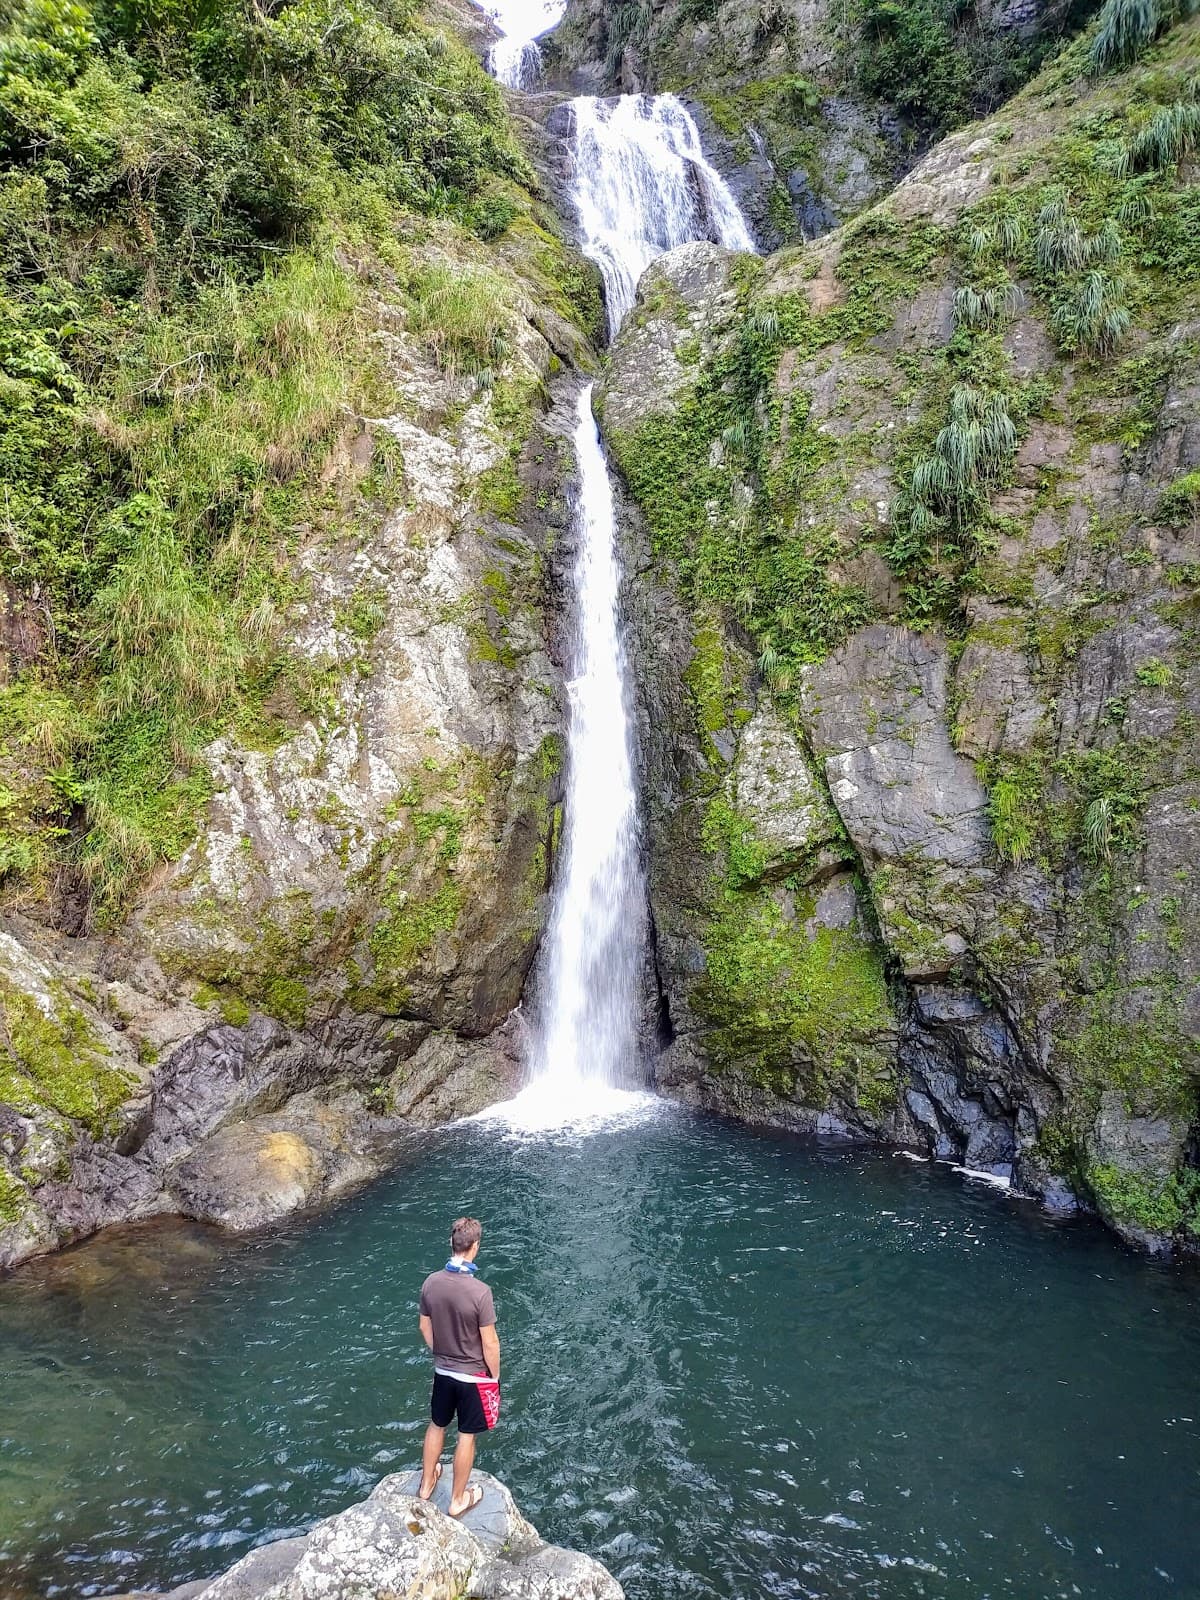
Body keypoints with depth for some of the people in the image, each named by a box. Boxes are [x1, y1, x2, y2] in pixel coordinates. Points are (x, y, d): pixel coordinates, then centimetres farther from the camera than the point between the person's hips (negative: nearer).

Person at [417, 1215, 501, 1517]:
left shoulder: (431, 1282, -13)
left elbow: (425, 1327, 1)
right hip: (474, 1375, -5)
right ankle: (457, 1500, 30)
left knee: (437, 1425, 25)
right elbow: (489, 1343, -20)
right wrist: (495, 1376, -3)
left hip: (442, 1371, 5)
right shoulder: (480, 1291, -30)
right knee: (467, 1436, 14)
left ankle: (426, 1484, 43)